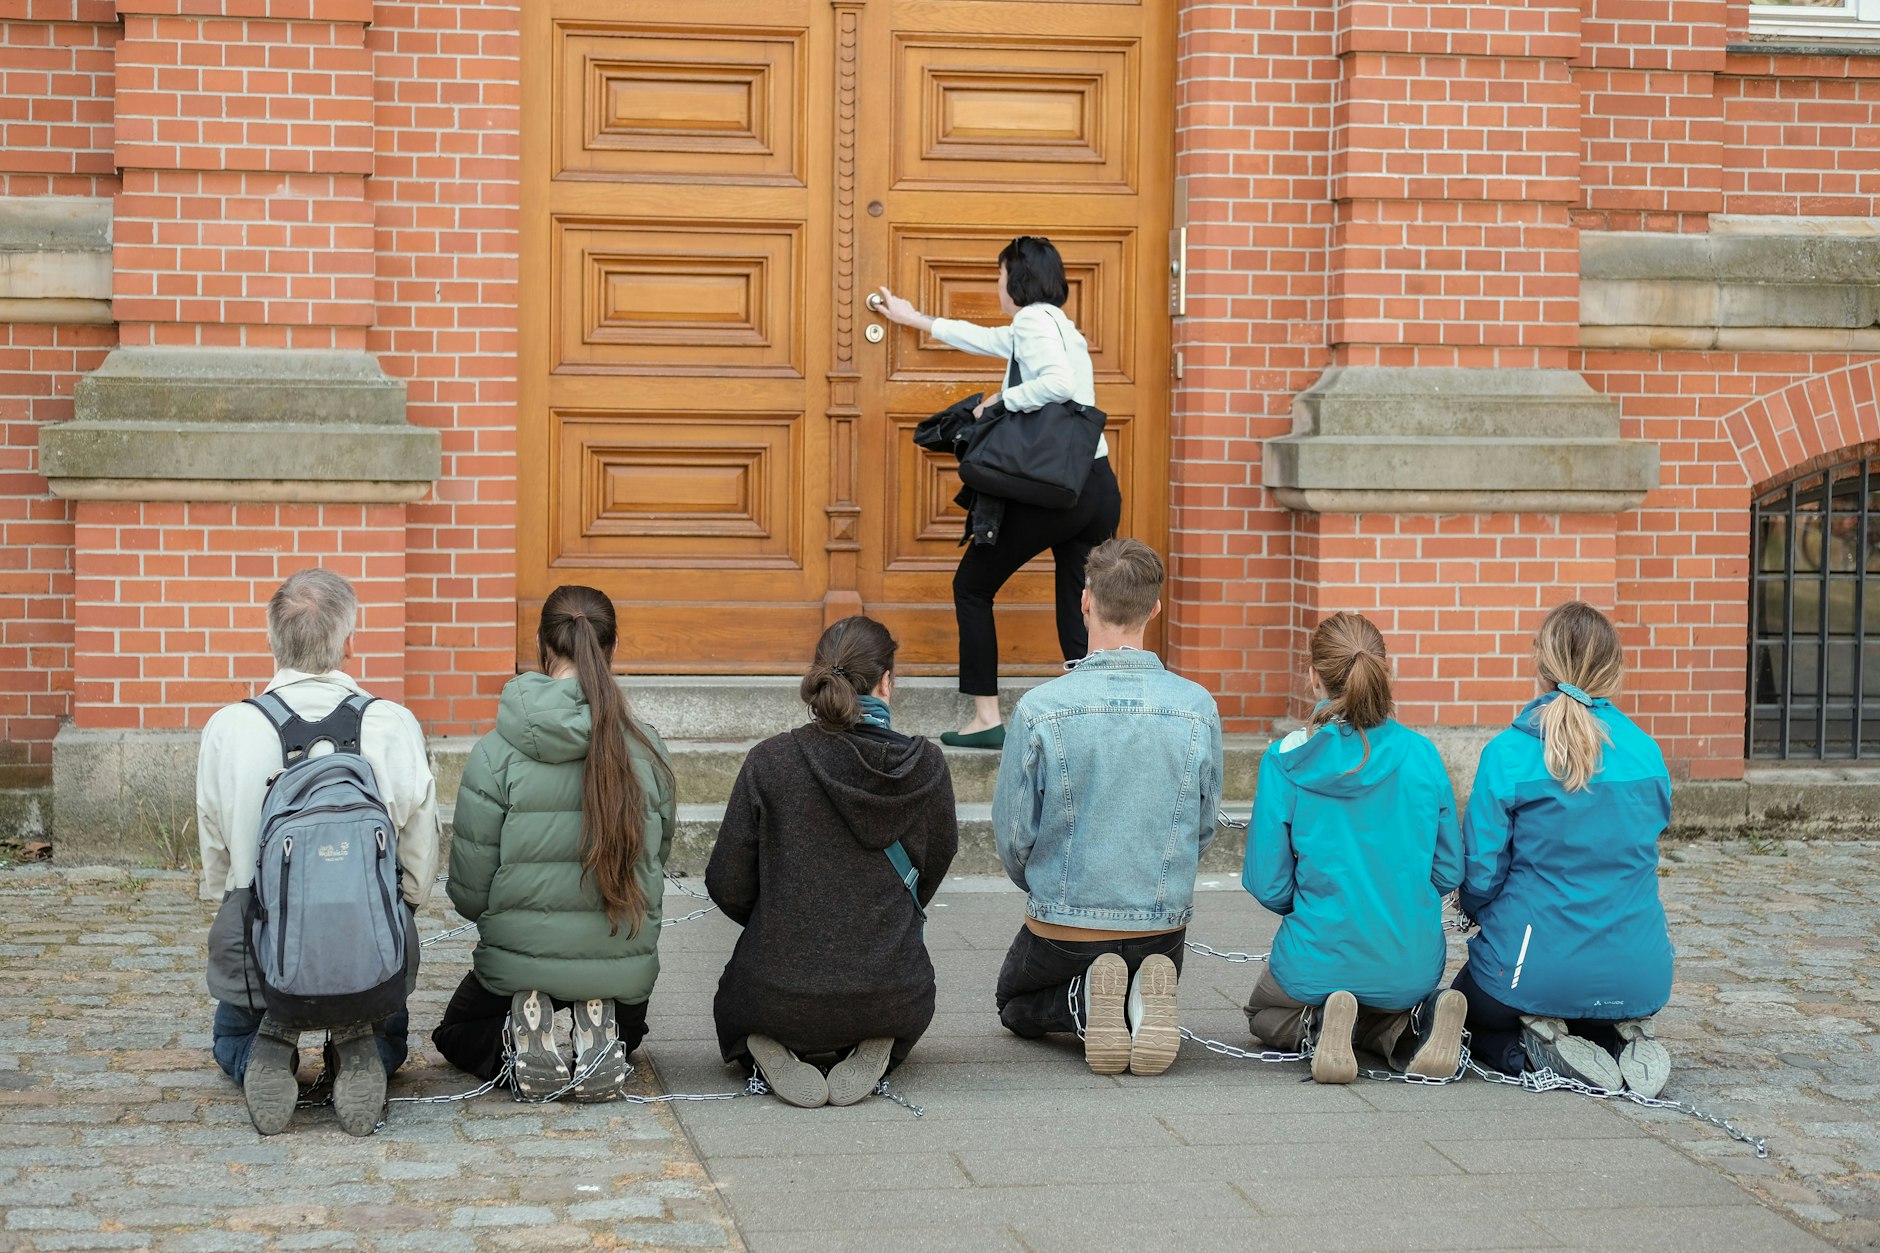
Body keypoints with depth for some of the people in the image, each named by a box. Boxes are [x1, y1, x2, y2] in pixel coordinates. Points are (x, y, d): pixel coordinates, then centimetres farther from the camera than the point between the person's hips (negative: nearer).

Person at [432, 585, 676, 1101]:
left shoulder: (497, 753, -14)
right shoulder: (647, 749, -7)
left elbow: (469, 888, -10)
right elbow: (658, 857, 6)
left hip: (519, 961, -2)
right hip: (624, 965, 2)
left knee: (457, 1035, 30)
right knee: (625, 1032, 37)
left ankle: (524, 1034, -5)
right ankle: (596, 1030, -1)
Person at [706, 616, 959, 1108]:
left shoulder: (771, 761, -12)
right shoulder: (927, 766, -8)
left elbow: (728, 886, -5)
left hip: (780, 997, -1)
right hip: (892, 996, 1)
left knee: (734, 1008, 35)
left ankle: (766, 1050, 1)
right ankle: (873, 1048, 5)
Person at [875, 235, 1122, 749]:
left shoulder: (1033, 321, -6)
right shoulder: (1059, 325, 23)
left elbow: (1061, 383, -25)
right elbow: (985, 339, 39)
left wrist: (1001, 400, -10)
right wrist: (915, 319, 49)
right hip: (1101, 488, 8)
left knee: (972, 585, 9)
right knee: (1079, 616, 6)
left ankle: (986, 717, 7)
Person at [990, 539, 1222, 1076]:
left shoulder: (1039, 709, -17)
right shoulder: (1198, 708, -11)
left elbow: (1013, 834, -8)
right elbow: (1203, 829, 0)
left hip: (1062, 926, -2)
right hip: (1163, 926, 2)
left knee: (1016, 1006, 29)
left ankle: (1083, 1002, -5)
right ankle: (1144, 1002, -3)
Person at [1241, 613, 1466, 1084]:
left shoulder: (1285, 762, -12)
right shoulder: (1422, 755, -5)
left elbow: (1267, 883, -7)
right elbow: (1449, 872, 2)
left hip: (1318, 965, -2)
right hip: (1412, 966, 2)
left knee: (1264, 1012, 31)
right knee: (1395, 1001, 37)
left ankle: (1318, 1023, -4)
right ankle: (1413, 1024, 0)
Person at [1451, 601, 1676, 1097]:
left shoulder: (1509, 755, -12)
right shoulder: (1648, 754, 0)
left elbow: (1480, 875, -9)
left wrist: (1490, 920, 14)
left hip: (1538, 973, -4)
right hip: (1639, 978, 4)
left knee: (1464, 1010, 29)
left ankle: (1535, 1047, -4)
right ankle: (1625, 1042, 3)